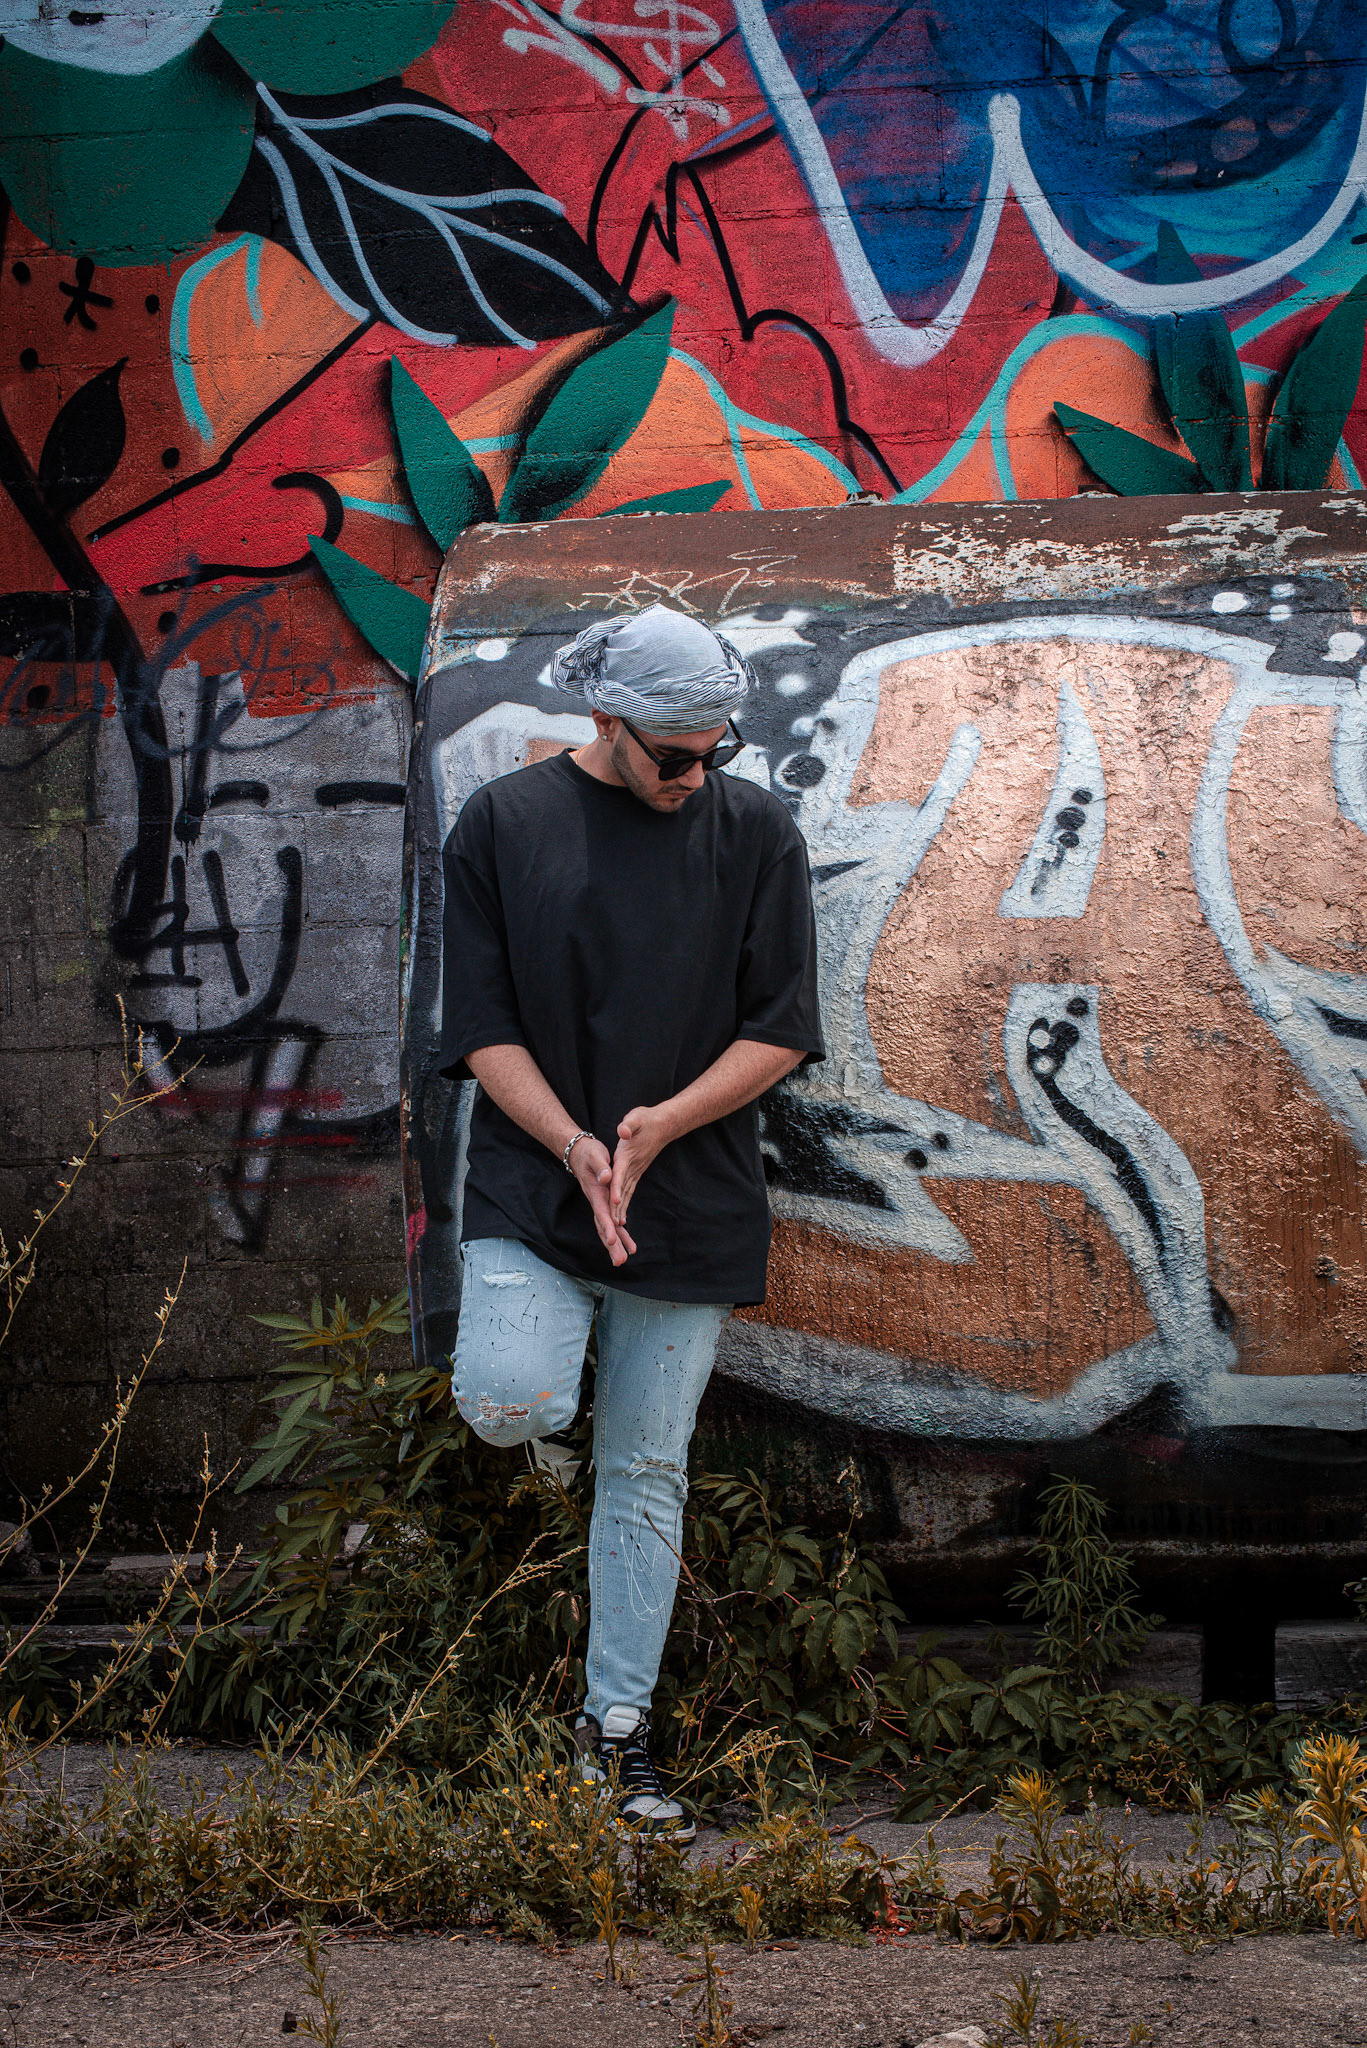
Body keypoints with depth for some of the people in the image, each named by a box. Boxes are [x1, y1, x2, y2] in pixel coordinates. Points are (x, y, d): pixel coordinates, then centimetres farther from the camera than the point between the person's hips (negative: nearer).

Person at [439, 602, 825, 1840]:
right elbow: (482, 1028, -2)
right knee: (506, 1403, -24)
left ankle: (618, 1730, 17)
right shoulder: (504, 825, 0)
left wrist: (664, 1122, -14)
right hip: (531, 1182, -1)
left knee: (648, 1475, 5)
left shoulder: (755, 833, 2)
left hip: (690, 1200, 1)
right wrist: (573, 1146, -16)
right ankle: (553, 1413, 15)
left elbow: (783, 1029, 1)